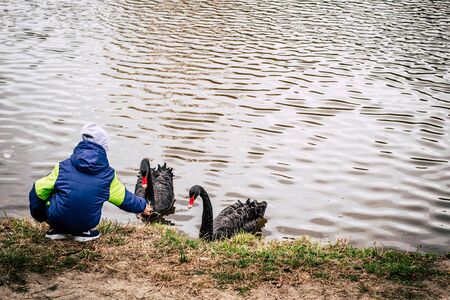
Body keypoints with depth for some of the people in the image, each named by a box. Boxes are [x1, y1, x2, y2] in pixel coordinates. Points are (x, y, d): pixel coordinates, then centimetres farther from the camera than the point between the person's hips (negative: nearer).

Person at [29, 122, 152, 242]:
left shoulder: (63, 167, -1)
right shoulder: (108, 175, 0)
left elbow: (39, 189, 4)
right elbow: (125, 198, 13)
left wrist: (37, 214, 21)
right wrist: (142, 206, 33)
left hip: (57, 219, -1)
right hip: (87, 223, 1)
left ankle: (57, 230, 15)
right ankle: (83, 232, 13)